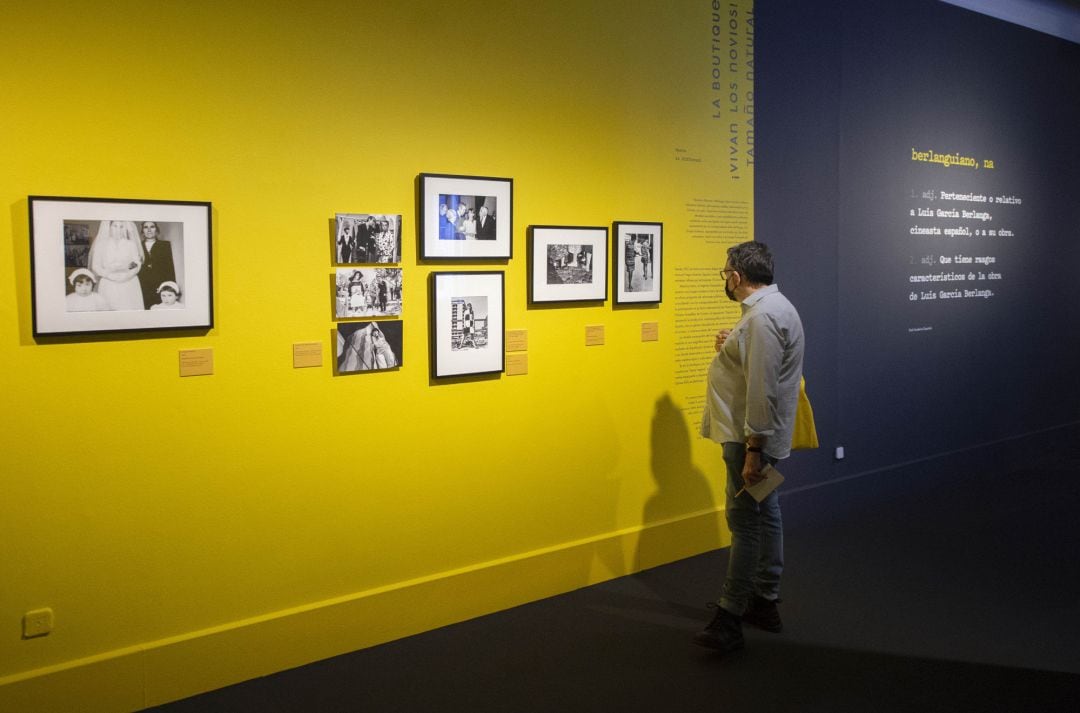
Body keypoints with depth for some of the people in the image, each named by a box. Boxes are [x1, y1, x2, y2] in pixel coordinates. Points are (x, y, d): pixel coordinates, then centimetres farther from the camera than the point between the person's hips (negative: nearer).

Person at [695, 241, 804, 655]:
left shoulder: (764, 315, -21)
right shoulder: (768, 306, 13)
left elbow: (763, 389, -25)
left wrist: (753, 449, -24)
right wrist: (731, 348, 8)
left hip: (752, 438, -11)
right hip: (756, 435, 11)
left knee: (747, 522, -7)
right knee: (765, 516, 16)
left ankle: (730, 620, -2)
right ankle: (765, 603, 27)